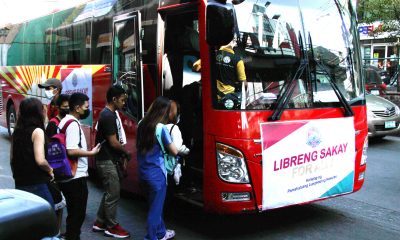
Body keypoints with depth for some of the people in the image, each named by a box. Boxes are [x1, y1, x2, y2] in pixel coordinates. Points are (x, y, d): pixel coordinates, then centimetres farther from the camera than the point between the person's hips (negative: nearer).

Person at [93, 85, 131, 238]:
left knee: (109, 192, 17)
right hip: (107, 161, -10)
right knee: (113, 193, -1)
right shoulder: (108, 116, -20)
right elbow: (113, 142, -20)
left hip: (109, 160, 10)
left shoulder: (110, 113, 12)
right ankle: (112, 227, 10)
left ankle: (100, 223, 26)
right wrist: (126, 152, -5)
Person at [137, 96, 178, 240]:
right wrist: (168, 143, 9)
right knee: (156, 208, 5)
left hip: (143, 172, 8)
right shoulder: (161, 128, -17)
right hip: (156, 174, -8)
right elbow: (174, 151, -10)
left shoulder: (142, 124, 3)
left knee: (155, 204, 23)